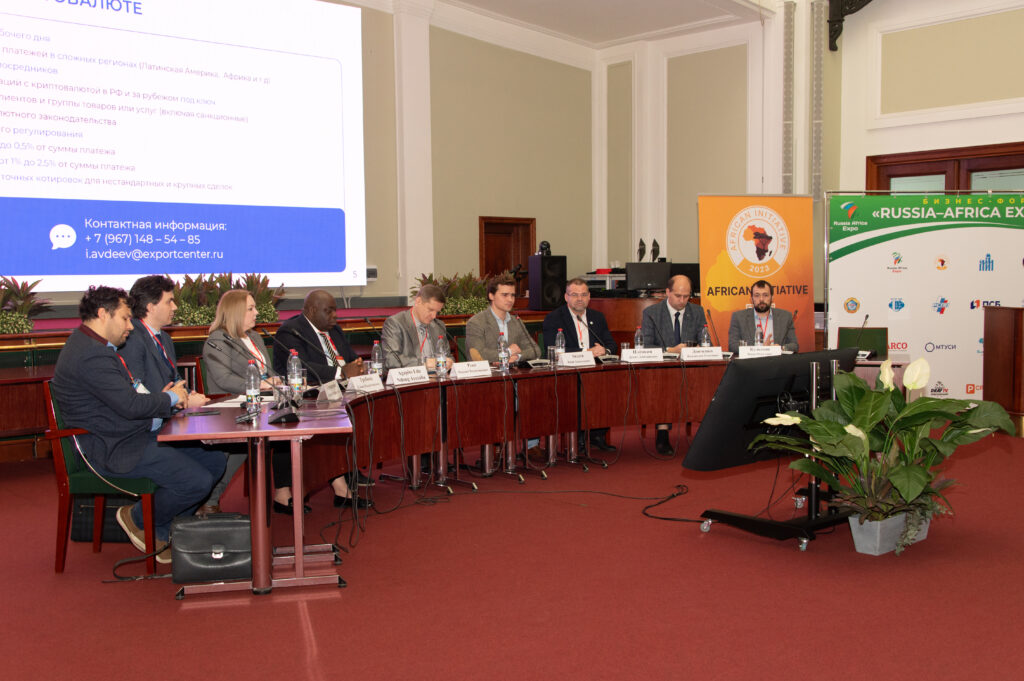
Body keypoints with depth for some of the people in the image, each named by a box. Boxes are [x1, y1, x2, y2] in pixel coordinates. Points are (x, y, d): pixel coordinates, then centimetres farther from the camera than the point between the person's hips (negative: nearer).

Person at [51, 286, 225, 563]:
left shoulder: (95, 347, 15)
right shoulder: (92, 356, -21)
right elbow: (131, 405, -26)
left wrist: (161, 397, 1)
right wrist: (171, 398, -8)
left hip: (134, 437, 11)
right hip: (115, 450, -11)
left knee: (214, 460, 6)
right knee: (198, 481, -22)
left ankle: (163, 532, 15)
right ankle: (138, 519, 6)